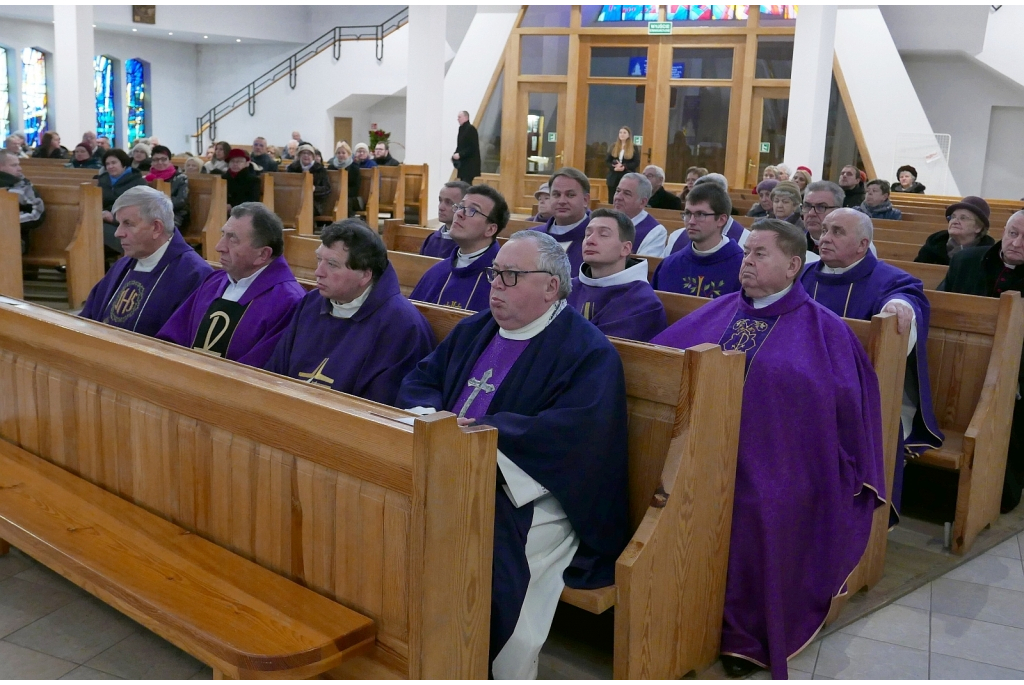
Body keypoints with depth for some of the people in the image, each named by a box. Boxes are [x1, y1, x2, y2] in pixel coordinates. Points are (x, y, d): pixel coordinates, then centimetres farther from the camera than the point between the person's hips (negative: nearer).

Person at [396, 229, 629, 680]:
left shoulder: (588, 352, -6)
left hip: (528, 498, -6)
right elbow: (421, 379, 19)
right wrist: (429, 415, -5)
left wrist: (481, 432, -23)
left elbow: (574, 429, -20)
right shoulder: (474, 330, 19)